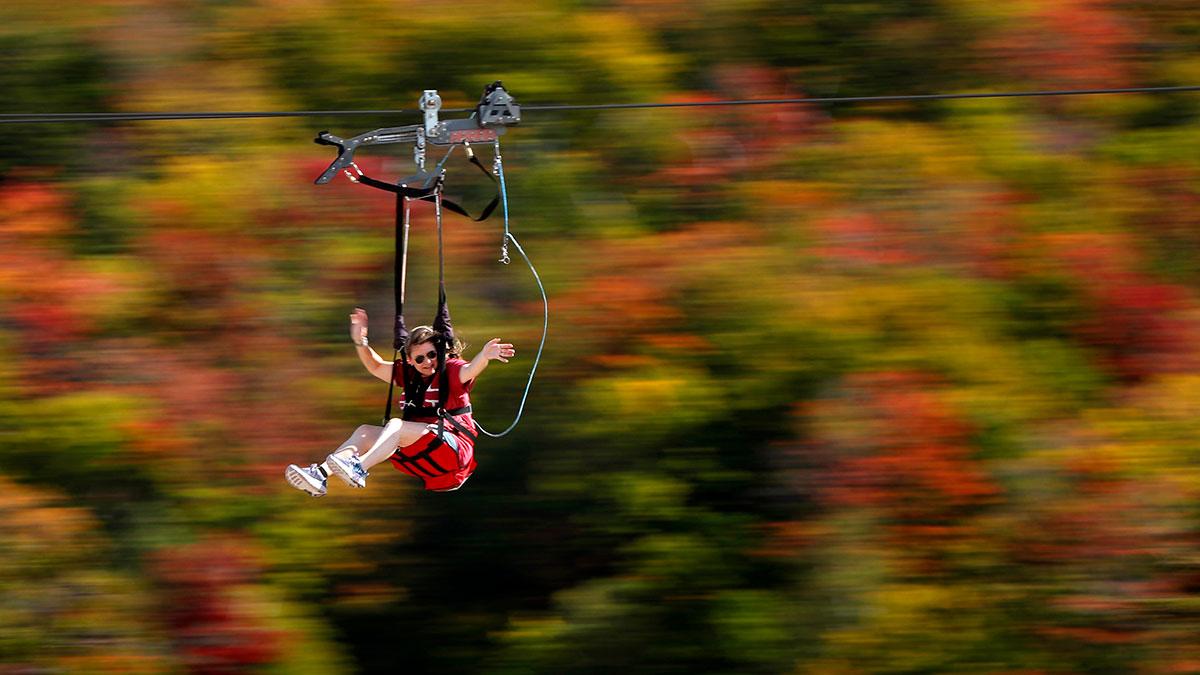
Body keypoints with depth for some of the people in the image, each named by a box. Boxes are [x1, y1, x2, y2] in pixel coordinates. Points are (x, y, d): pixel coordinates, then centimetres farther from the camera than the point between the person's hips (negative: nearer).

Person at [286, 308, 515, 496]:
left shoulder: (451, 371, -2)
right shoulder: (408, 375, 17)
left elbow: (470, 370, -24)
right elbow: (376, 367, 23)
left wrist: (484, 356, -47)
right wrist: (360, 343, 6)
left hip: (455, 450, -7)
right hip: (420, 459, 7)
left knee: (396, 425, -27)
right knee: (365, 432, -4)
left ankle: (358, 470, -47)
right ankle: (320, 474, -22)